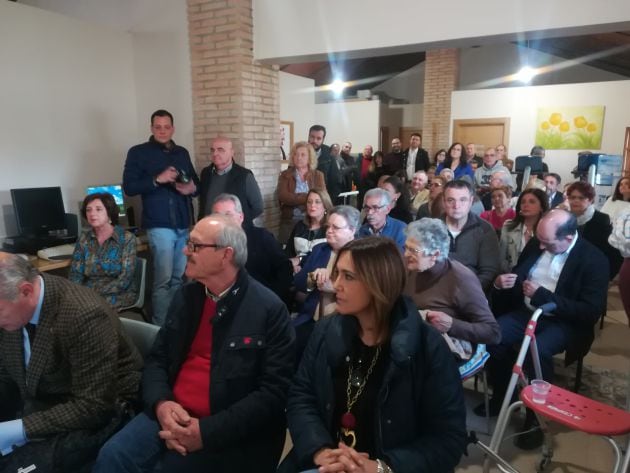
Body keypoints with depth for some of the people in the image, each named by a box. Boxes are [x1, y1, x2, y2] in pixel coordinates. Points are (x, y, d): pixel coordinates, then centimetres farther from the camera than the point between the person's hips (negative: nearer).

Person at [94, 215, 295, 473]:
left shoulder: (269, 309, -12)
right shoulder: (185, 296, 8)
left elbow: (274, 392, -14)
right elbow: (157, 359, 10)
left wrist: (207, 432, -18)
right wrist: (161, 404, -10)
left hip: (229, 433, -4)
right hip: (172, 415, 4)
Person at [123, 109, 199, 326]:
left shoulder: (182, 153, 16)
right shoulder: (138, 152, 2)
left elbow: (195, 181, 22)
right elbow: (128, 187, -6)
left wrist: (192, 188, -1)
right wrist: (158, 180, -17)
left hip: (184, 225, 5)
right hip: (160, 225, -5)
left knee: (179, 277, 9)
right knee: (163, 279, -5)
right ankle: (161, 326, 5)